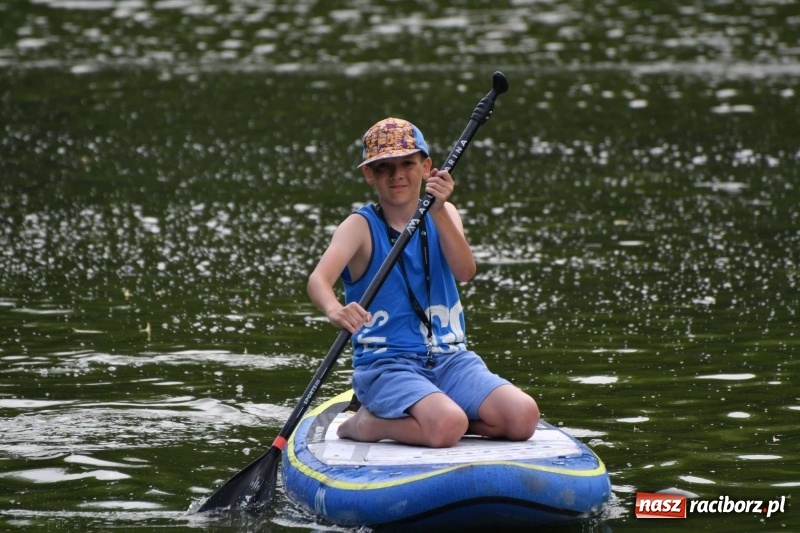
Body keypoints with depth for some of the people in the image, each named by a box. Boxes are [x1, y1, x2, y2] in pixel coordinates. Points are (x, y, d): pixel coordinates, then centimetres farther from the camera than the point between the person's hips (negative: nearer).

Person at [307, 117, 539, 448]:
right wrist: (335, 310, -45)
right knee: (447, 426, -34)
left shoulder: (443, 215, 10)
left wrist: (439, 212, -24)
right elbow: (318, 279, -22)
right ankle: (366, 425, -3)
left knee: (523, 417, -18)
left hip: (449, 358, 5)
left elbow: (465, 271, -10)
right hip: (385, 364, -5)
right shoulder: (361, 226, -3)